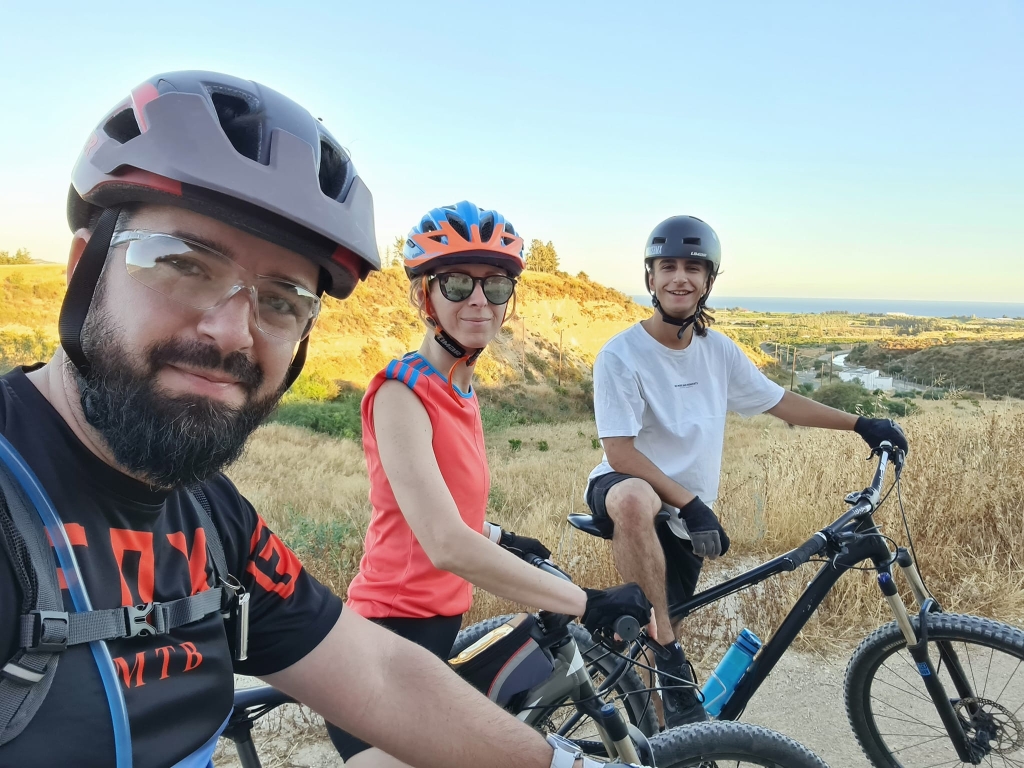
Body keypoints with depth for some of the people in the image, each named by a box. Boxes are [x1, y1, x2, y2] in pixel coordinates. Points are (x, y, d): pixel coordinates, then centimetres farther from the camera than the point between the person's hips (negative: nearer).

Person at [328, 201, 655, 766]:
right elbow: (446, 546, -32)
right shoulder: (401, 393, -20)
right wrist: (588, 604, -32)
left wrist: (501, 539, 19)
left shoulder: (460, 390, 7)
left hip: (439, 626, 9)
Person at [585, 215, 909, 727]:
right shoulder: (621, 355, -18)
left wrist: (860, 424, 9)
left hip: (686, 516, 5)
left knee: (649, 636, 11)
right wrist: (690, 503, -25)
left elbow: (779, 401, 12)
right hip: (625, 490, -5)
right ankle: (666, 650, -27)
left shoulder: (718, 350, 0)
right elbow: (620, 454, -21)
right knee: (635, 500, -42)